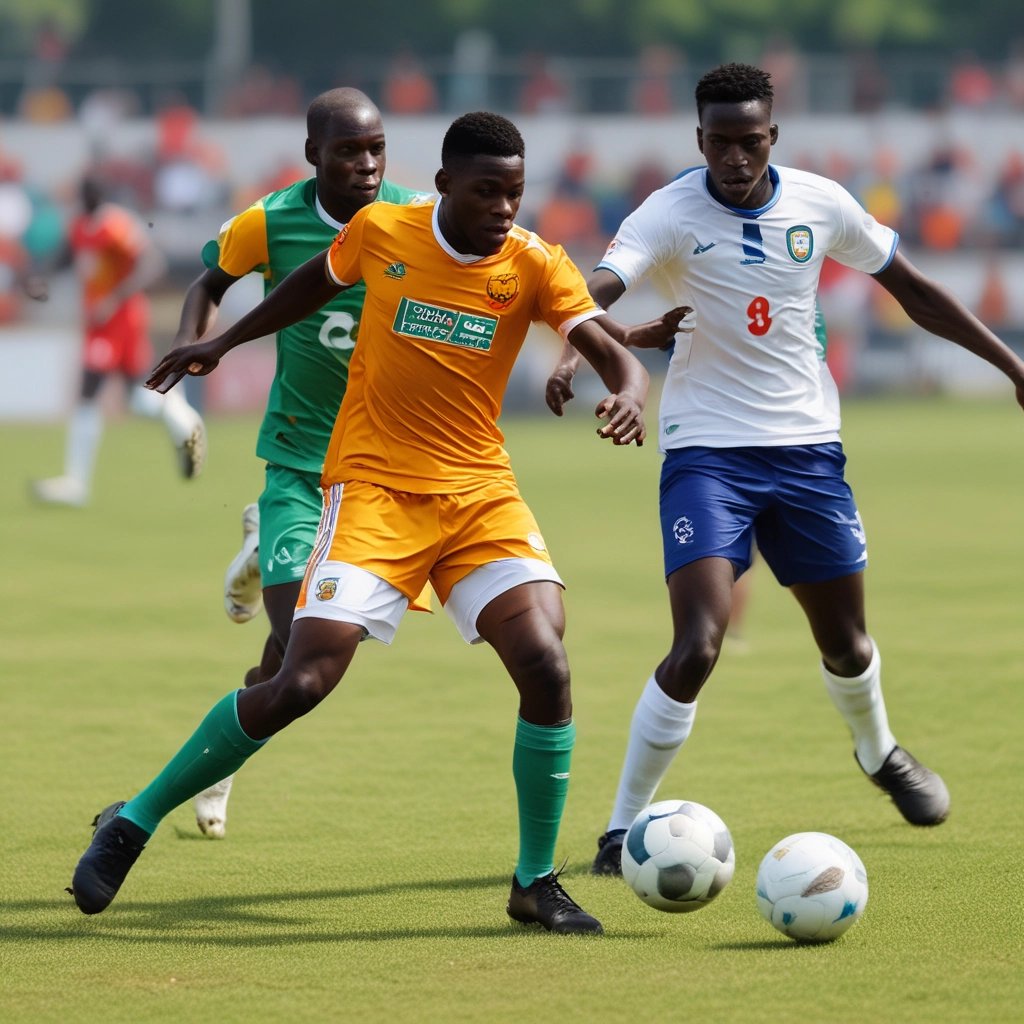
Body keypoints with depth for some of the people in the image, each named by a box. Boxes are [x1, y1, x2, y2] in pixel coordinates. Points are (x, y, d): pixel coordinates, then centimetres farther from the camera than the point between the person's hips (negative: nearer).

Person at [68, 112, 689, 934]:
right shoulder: (380, 232, -4)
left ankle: (536, 882, 0)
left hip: (481, 494, 2)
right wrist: (223, 343, 25)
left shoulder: (535, 265, -4)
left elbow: (613, 351, -14)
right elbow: (318, 282, 18)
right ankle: (134, 823, 4)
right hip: (373, 487, -2)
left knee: (546, 667, -17)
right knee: (300, 684, -13)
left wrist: (628, 393, -37)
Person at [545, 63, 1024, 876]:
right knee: (698, 645, -19)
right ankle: (624, 831, -8)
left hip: (807, 445, 4)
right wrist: (573, 352, -54)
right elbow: (600, 287, -31)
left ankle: (880, 753, 49)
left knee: (846, 640, 16)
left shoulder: (820, 203, -3)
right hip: (706, 450, -4)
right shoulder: (672, 213, -14)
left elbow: (910, 289, 10)